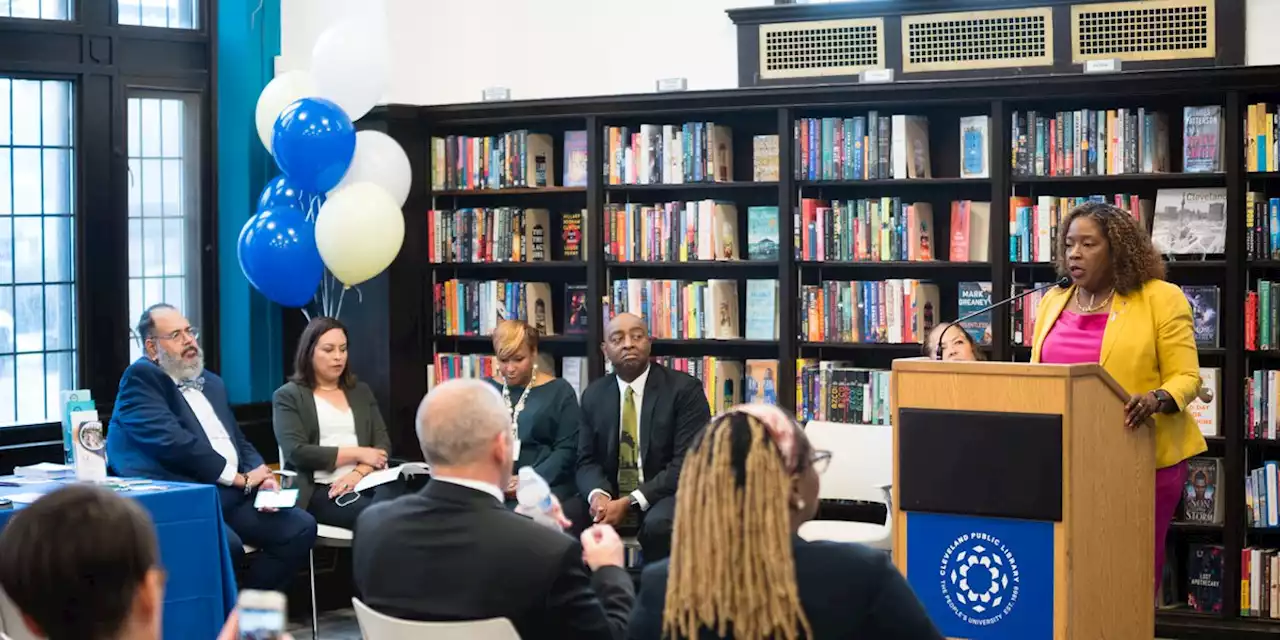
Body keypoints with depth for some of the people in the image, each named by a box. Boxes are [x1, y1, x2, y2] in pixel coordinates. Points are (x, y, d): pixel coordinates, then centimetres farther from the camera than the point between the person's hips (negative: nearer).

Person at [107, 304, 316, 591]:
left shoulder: (211, 383, 24)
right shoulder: (141, 377, -3)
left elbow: (238, 441, 24)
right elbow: (172, 441, -15)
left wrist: (260, 477, 0)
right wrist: (239, 478, -9)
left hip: (230, 495, 8)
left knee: (300, 527, -9)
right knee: (225, 544, -34)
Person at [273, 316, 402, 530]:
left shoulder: (361, 391, 22)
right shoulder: (288, 396, 7)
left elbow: (383, 443, 12)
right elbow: (297, 453, -6)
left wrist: (359, 472, -10)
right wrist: (358, 454, -7)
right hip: (319, 489, -4)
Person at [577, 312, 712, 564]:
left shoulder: (684, 389, -7)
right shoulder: (593, 396, 9)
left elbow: (688, 462, -14)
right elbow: (587, 461, 9)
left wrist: (630, 502, -22)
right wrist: (598, 494, -17)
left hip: (668, 496, -4)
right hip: (610, 498, 4)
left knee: (658, 523, -36)